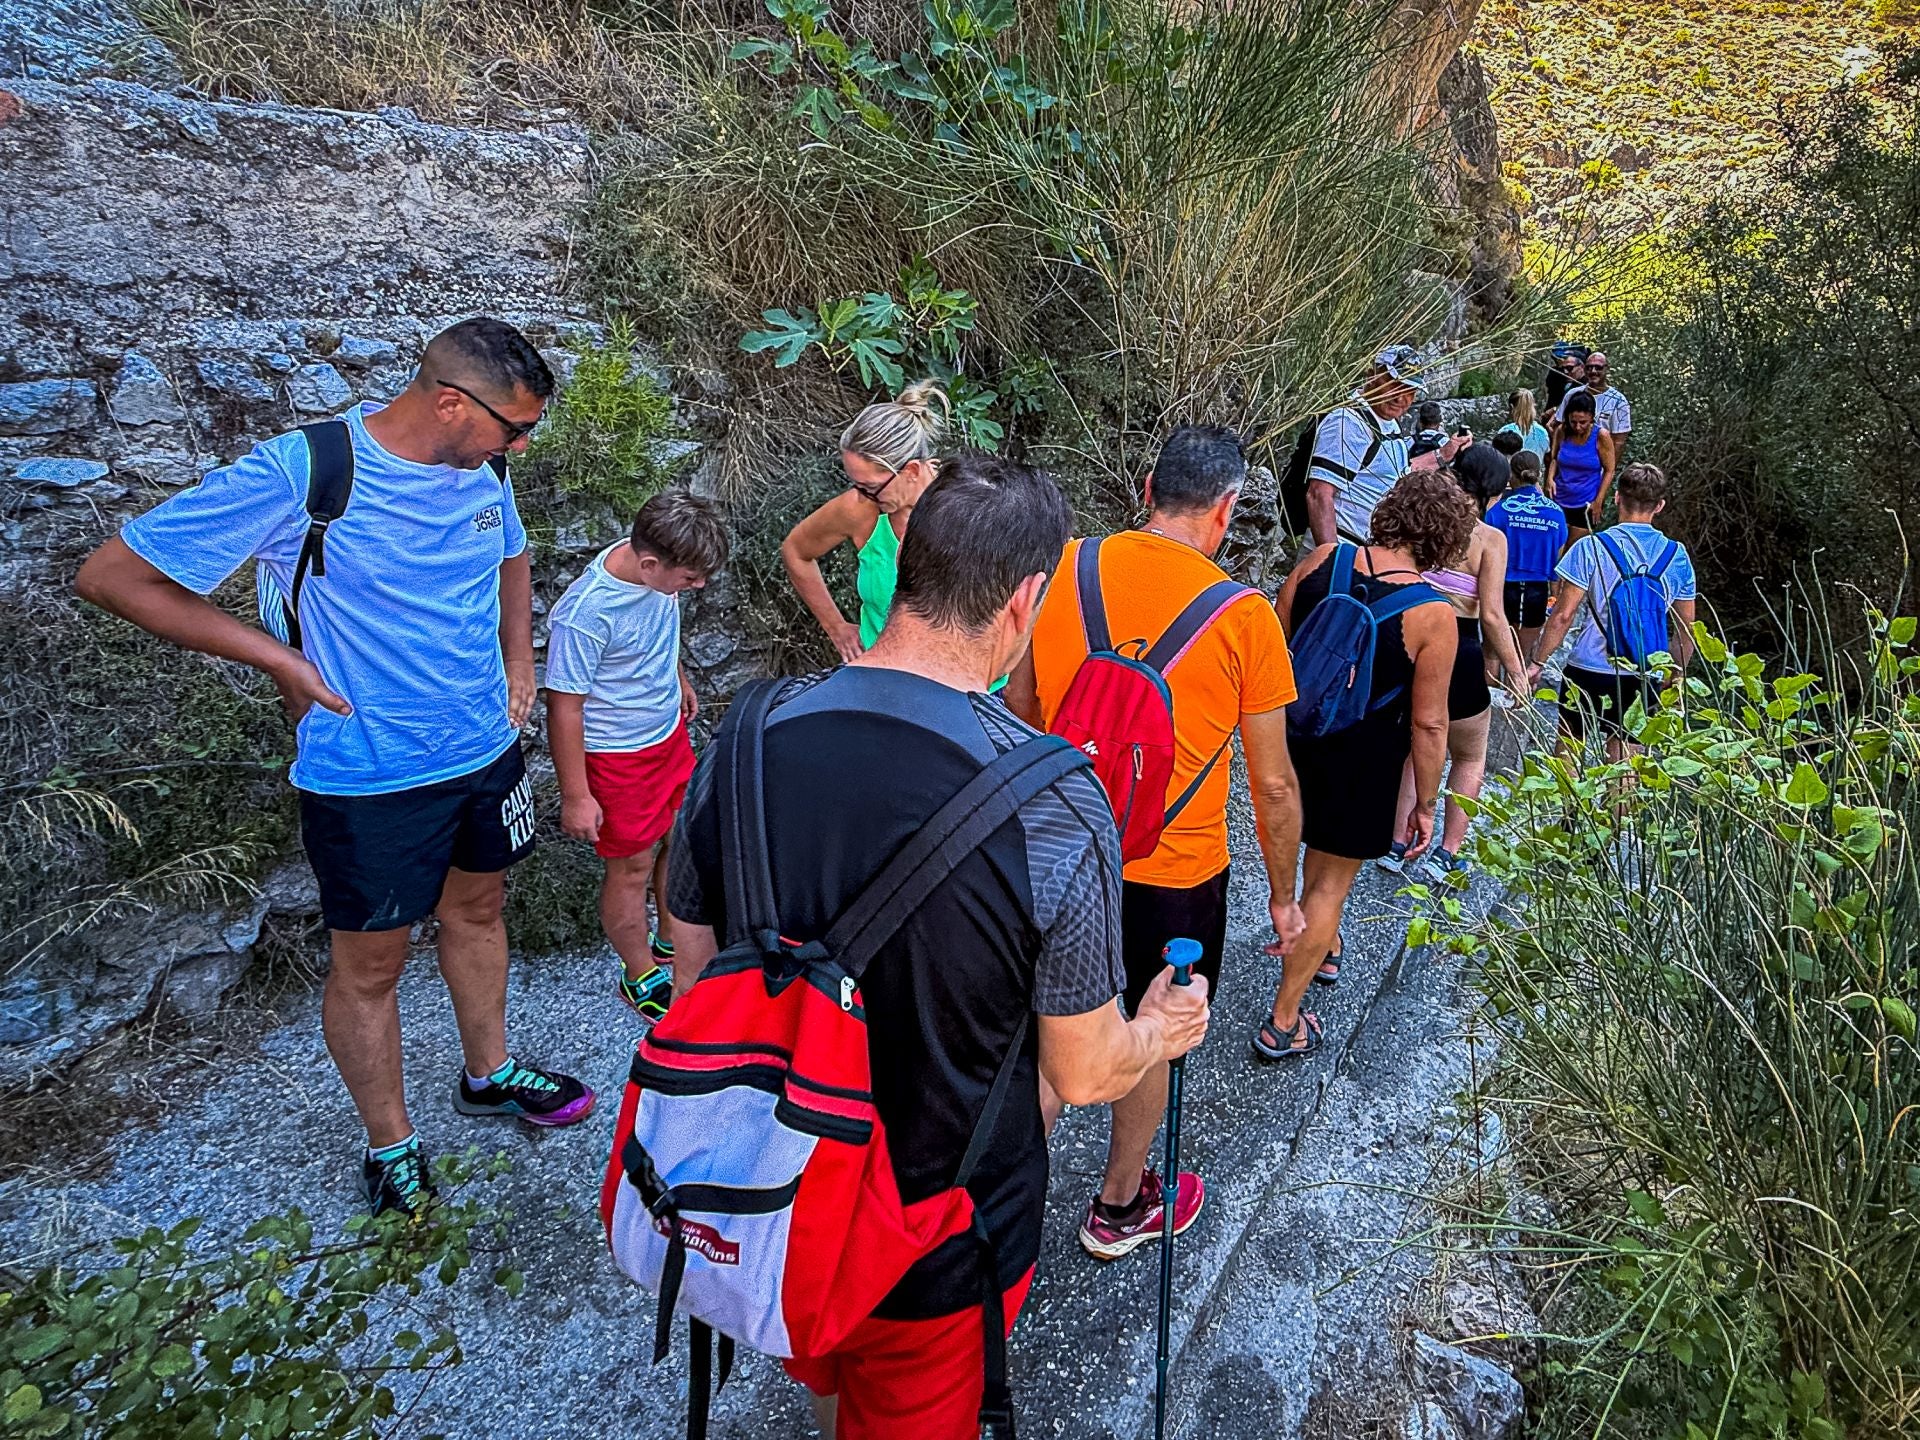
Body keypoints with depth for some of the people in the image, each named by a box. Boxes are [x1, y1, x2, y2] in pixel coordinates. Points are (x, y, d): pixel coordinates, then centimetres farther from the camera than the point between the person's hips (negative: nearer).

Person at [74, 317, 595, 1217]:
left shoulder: (478, 471, -4)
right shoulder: (297, 474, -23)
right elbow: (111, 576, -16)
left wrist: (517, 663, 6)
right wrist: (281, 660, -17)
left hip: (487, 748, 6)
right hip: (371, 778, -6)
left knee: (477, 910, 23)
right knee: (371, 964, 11)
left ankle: (490, 1075, 46)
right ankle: (391, 1147, 32)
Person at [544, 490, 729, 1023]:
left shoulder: (656, 569, -12)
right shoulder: (584, 615, -33)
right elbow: (564, 708, -24)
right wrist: (576, 796, -17)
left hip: (669, 731, 7)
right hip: (617, 755, -7)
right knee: (633, 866, 11)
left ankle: (673, 942, 45)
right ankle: (641, 975, 33)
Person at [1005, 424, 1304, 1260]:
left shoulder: (1063, 570, -6)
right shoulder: (1243, 616, -15)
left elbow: (1018, 709, 6)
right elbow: (1273, 784, -9)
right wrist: (1283, 897, 5)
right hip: (1173, 871, -2)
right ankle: (1119, 1207, 41)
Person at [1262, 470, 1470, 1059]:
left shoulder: (1322, 561, -10)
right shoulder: (1434, 615, -20)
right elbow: (1428, 724, -14)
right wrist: (1425, 804, -1)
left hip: (1292, 738, 5)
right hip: (1358, 765, -5)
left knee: (1319, 850, 30)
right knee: (1332, 882, 11)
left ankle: (1321, 947, 53)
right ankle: (1282, 1025, 19)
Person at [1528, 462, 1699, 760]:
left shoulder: (1591, 548, -9)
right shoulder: (1677, 556, 2)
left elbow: (1563, 615, -11)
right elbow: (1685, 629, 8)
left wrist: (1537, 662, -2)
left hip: (1590, 669, -3)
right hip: (1645, 677, 3)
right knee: (1623, 759, 12)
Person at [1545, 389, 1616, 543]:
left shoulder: (1601, 436, -14)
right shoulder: (1562, 431, -6)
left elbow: (1609, 471, -7)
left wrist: (1598, 502, -10)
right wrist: (1550, 477, -8)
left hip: (1586, 505, -3)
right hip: (1559, 501, 3)